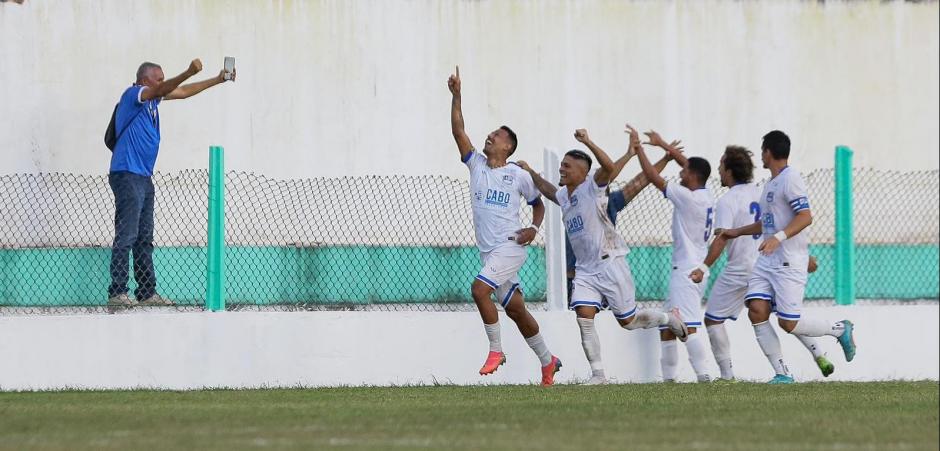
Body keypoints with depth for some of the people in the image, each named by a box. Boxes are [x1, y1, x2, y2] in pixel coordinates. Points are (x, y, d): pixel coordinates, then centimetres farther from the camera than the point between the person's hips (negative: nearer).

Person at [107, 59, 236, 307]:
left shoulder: (152, 99, 18)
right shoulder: (133, 94, -8)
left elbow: (182, 92, 27)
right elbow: (161, 90, -27)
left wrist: (217, 80, 26)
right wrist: (189, 72, -38)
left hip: (144, 177, 10)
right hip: (127, 175, -10)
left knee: (144, 238, 10)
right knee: (126, 236, -12)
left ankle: (147, 293, 12)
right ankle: (117, 292, -13)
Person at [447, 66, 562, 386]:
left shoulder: (519, 176, 0)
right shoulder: (477, 165, 9)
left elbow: (538, 204, 13)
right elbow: (458, 131, 1)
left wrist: (533, 229, -5)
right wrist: (456, 96, -7)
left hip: (510, 247, -5)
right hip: (487, 250, 5)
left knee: (479, 288, -26)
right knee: (515, 309, 9)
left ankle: (496, 350, -16)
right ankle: (548, 362, 22)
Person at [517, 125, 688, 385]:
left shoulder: (592, 186, -10)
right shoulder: (564, 196, 13)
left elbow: (608, 167, -32)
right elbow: (548, 190, 39)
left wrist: (588, 142, -36)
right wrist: (530, 173, 36)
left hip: (610, 264, -7)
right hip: (586, 270, 7)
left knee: (628, 321, 3)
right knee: (584, 317, -12)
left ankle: (669, 320, 32)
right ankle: (597, 374, -9)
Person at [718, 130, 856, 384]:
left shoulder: (790, 179, -10)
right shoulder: (771, 183, 19)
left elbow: (805, 217, -20)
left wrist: (778, 237, -32)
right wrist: (738, 232, 37)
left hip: (789, 261, -9)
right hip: (767, 260, 9)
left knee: (788, 323, -10)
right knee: (757, 311, -9)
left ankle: (840, 330, 14)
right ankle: (782, 373, -5)